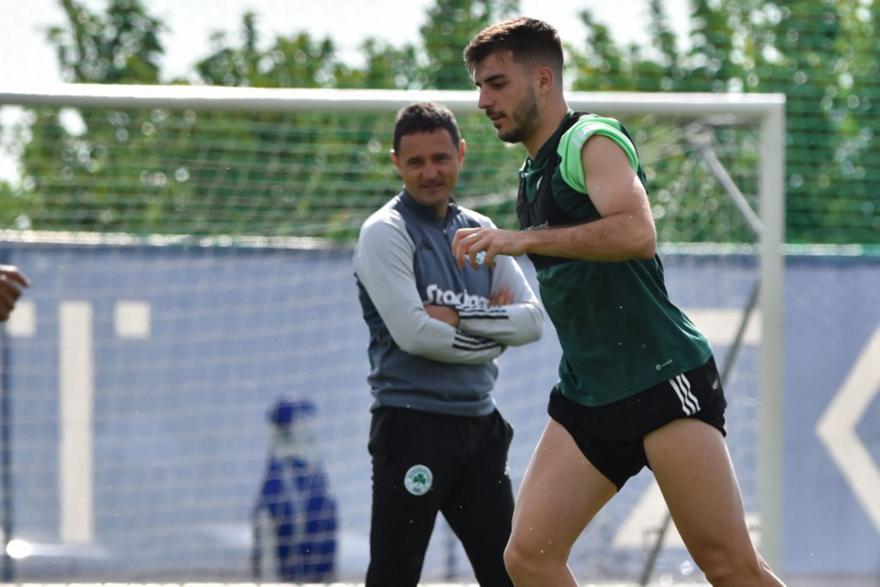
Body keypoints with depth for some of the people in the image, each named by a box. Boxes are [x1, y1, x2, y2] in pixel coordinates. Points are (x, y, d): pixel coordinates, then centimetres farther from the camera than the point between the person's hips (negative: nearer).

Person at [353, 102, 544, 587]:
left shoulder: (479, 231, 13)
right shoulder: (385, 232, -6)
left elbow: (532, 320, 3)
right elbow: (413, 333, -17)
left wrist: (460, 316, -11)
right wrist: (493, 332, -5)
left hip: (480, 423, 7)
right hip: (413, 424, -7)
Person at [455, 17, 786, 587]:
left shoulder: (592, 140, -7)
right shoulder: (533, 174, 19)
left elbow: (637, 233, -27)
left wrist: (521, 240, -29)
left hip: (664, 382, -9)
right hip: (586, 392, 9)